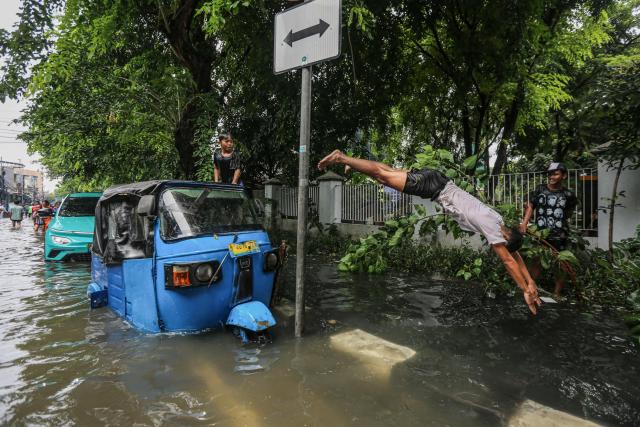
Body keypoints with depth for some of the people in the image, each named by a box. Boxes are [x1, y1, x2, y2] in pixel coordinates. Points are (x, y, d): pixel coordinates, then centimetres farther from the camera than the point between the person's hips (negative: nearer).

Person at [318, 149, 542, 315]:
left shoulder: (498, 222, 9)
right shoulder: (492, 228, -14)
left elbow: (515, 254, 18)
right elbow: (508, 261, -13)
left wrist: (531, 283, 18)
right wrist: (526, 291, -6)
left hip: (438, 183, 7)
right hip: (434, 185, -7)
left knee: (388, 174, 14)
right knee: (384, 176, -5)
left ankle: (344, 158, 26)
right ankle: (341, 157, 0)